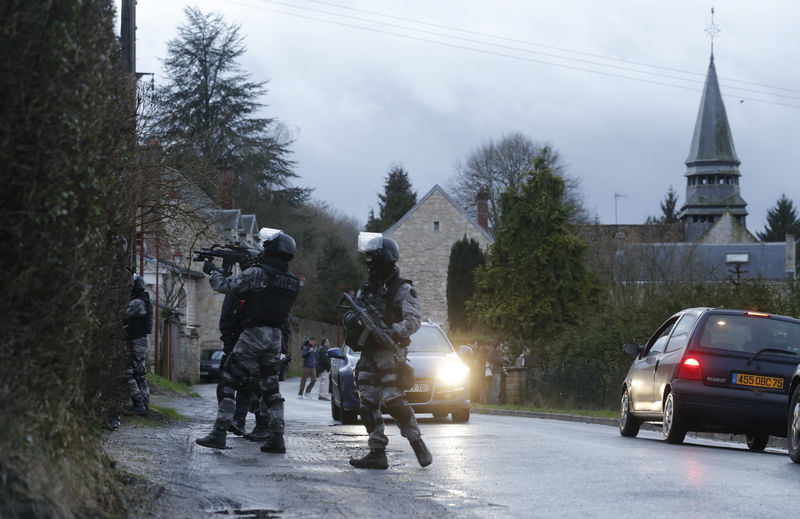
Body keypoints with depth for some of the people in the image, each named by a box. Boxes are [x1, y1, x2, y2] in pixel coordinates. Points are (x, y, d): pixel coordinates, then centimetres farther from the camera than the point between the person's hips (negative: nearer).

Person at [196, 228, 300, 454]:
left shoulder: (257, 273, -11)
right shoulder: (293, 281, 9)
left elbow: (225, 285, -8)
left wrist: (212, 271, 12)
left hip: (253, 333, -6)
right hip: (276, 337, 6)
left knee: (229, 381, -2)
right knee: (269, 387, 12)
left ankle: (219, 433, -7)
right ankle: (276, 437, 7)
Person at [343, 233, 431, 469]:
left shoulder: (402, 289, -3)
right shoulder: (366, 290, 18)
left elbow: (413, 320, -13)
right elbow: (349, 313, 15)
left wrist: (392, 332, -27)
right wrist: (352, 319, -9)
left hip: (390, 353, -7)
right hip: (368, 355, 7)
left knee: (393, 401, -14)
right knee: (368, 404, 1)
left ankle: (417, 443, -1)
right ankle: (377, 454, 2)